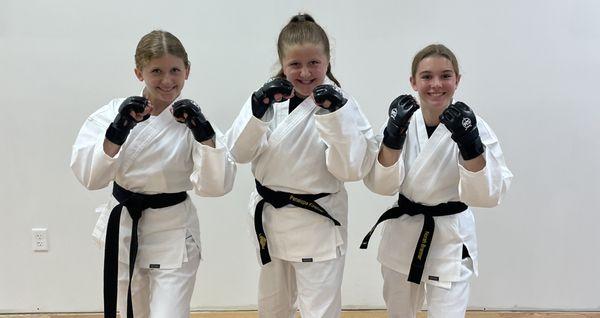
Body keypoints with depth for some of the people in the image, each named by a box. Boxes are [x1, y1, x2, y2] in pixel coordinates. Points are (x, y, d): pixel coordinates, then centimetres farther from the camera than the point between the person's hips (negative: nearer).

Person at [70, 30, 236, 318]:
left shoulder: (189, 120, -11)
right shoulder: (116, 112, -9)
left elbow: (216, 184, -21)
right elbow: (89, 175, -19)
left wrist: (203, 131, -31)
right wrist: (119, 129, -30)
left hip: (172, 234, -3)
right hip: (123, 228, 3)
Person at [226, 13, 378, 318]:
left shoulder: (340, 103, -14)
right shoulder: (270, 96, -3)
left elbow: (351, 168, -20)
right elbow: (239, 152, -8)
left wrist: (335, 115, -31)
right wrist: (258, 108, -24)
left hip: (317, 223, -4)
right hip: (269, 215, 5)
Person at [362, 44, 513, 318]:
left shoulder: (472, 126, -13)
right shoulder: (403, 120, -6)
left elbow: (487, 195, -20)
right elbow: (382, 185, -13)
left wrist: (469, 142, -33)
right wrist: (394, 134, -25)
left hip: (450, 239, -3)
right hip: (403, 234, 4)